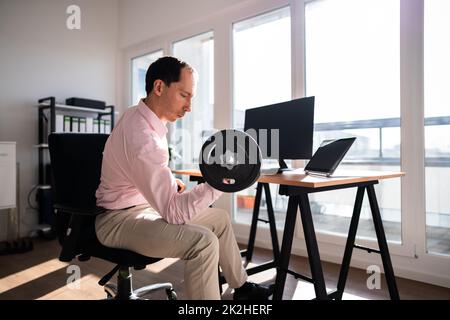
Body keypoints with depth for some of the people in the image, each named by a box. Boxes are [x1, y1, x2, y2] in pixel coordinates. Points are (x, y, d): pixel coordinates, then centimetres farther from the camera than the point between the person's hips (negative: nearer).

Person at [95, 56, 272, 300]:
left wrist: (169, 181, 9)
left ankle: (240, 286, 25)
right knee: (204, 241, -31)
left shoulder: (139, 116, 2)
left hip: (147, 204, 10)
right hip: (119, 220, -10)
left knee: (220, 218, 9)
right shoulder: (143, 137, -30)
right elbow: (172, 212, -31)